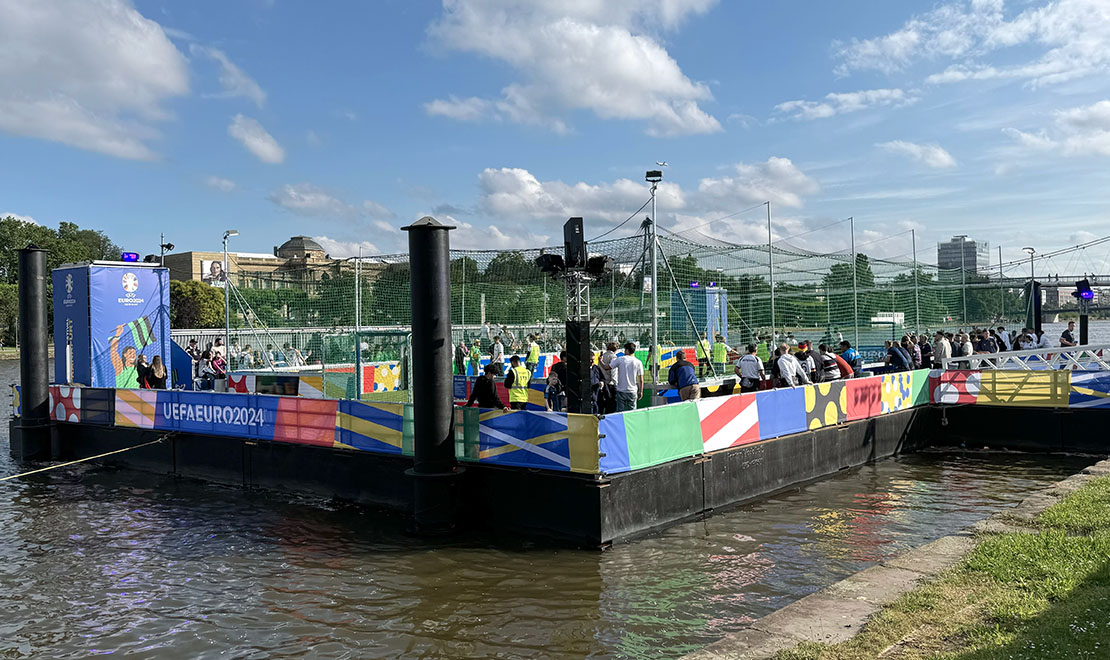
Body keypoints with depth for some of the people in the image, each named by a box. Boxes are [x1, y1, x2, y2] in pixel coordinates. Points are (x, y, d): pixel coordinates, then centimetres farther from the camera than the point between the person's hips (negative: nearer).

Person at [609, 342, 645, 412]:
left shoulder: (619, 359, -5)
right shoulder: (638, 362, -1)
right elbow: (641, 380, -1)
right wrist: (641, 391, 10)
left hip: (621, 391, -1)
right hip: (633, 391, 1)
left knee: (620, 412, 4)